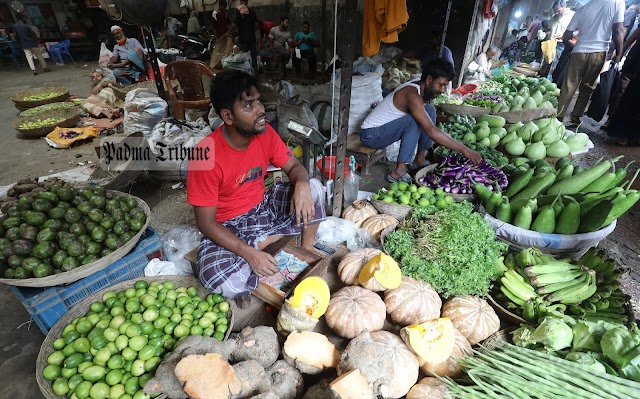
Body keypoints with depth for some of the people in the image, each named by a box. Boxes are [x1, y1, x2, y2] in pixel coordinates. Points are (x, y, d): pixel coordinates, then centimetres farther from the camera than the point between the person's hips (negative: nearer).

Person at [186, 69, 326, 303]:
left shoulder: (264, 133, -11)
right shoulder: (205, 156, -27)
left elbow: (294, 166, 0)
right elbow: (206, 222, -21)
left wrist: (301, 185, -26)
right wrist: (249, 254, -29)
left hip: (263, 208, 5)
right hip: (227, 227, -5)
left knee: (313, 188, -13)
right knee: (218, 280, -33)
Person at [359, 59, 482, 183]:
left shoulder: (419, 86, 0)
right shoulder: (413, 95, -28)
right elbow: (432, 132, -35)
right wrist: (464, 150, -33)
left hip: (388, 126, 9)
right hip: (371, 135, -9)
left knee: (430, 110, 1)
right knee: (415, 120, -29)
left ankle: (420, 160, 4)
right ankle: (398, 171, -23)